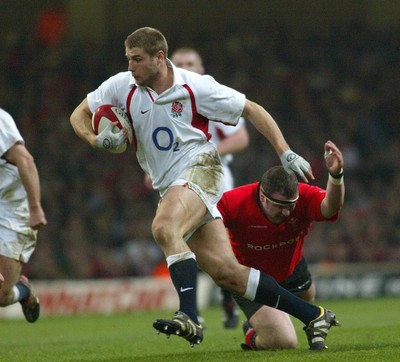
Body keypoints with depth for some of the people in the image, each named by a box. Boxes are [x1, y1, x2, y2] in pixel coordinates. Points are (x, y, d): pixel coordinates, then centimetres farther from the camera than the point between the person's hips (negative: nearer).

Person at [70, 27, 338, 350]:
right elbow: (79, 115, 13)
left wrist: (285, 153, -6)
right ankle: (314, 316, 2)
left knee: (164, 227, -34)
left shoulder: (196, 87, -8)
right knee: (226, 272, -4)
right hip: (169, 187, 5)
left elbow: (251, 110, 0)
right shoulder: (121, 86, 2)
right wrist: (96, 139, -9)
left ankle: (189, 317, -39)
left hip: (199, 169, -5)